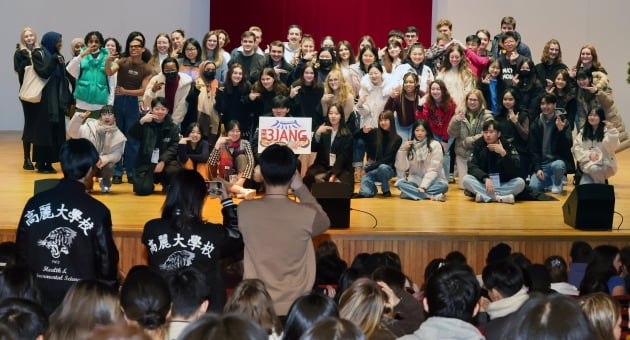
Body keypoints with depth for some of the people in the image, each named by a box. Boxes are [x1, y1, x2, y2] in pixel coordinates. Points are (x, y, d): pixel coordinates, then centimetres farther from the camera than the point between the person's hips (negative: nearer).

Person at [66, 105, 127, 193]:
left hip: (104, 165, 1)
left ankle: (104, 183, 7)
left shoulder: (118, 136, -5)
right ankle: (87, 184, 1)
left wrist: (103, 159, -31)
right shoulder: (91, 127, -8)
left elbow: (116, 155, -12)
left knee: (110, 166, -32)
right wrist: (79, 117, -32)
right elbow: (72, 133, -16)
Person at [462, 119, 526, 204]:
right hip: (483, 184, 0)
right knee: (466, 179, -26)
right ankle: (500, 198, -35)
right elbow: (472, 167, -13)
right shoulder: (478, 145, -2)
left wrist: (503, 153, -28)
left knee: (520, 182, -27)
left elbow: (514, 171, -16)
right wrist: (486, 179, -30)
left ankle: (484, 196, -30)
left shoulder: (508, 146, -6)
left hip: (504, 185, 0)